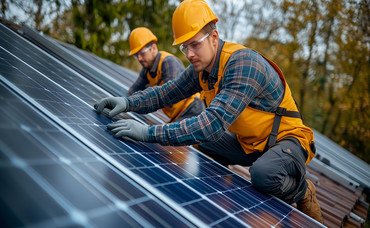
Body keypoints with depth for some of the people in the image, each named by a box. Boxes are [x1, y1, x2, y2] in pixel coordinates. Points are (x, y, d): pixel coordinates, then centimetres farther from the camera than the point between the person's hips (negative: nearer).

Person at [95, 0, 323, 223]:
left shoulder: (243, 62, -30)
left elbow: (214, 123, -39)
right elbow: (166, 92, 3)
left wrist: (149, 132, -42)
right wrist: (128, 102, -15)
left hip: (286, 139, -8)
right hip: (250, 143, 8)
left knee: (263, 174, -35)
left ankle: (302, 192, -2)